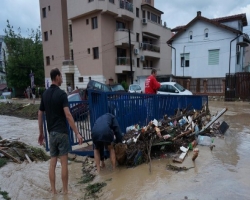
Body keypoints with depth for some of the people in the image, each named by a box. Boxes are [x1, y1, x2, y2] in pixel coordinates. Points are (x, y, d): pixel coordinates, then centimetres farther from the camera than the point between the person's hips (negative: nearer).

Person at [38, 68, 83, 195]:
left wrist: (41, 133, 19)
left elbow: (40, 115, 11)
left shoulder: (45, 94, 8)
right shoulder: (61, 93, -12)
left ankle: (53, 191, 20)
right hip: (62, 132, -6)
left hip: (51, 133, 6)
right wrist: (77, 133, -20)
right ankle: (65, 191, 14)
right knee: (64, 162, 3)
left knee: (52, 162, 11)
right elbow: (68, 115, -21)